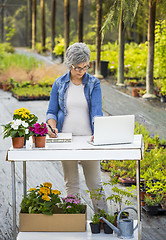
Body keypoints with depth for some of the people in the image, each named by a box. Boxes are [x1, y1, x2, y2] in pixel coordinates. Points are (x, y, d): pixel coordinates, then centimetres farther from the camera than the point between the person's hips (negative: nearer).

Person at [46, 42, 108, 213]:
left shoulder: (93, 84, -1)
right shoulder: (59, 84, 3)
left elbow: (97, 110, -10)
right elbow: (52, 111, 7)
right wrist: (52, 127, -14)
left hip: (88, 138, -1)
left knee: (94, 182, 3)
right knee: (71, 183, 7)